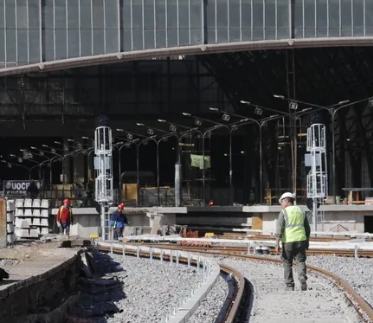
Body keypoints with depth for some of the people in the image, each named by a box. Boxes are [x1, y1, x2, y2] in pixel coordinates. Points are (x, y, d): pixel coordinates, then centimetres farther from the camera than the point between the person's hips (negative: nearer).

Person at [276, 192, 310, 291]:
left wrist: (277, 243, -13)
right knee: (301, 262, 7)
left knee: (287, 264, 9)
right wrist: (307, 241, 23)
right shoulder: (301, 211, 12)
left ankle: (290, 286, 9)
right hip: (301, 240, 3)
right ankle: (303, 280, -15)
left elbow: (279, 228, -13)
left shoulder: (284, 212, -4)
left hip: (288, 241, -3)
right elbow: (307, 228, 15)